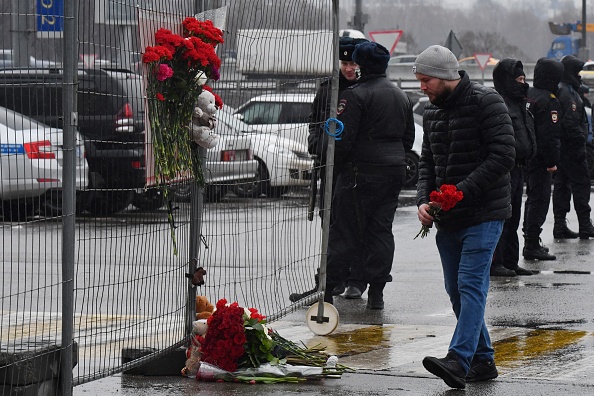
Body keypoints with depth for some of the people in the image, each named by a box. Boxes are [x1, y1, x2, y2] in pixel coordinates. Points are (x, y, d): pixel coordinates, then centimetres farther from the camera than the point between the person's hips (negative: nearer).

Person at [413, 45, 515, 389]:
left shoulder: (486, 102, -10)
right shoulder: (433, 112, 14)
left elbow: (503, 156, -16)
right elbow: (427, 161, 19)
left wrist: (461, 192, -20)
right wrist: (424, 199, 0)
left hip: (483, 213, -8)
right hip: (447, 218, 8)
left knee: (471, 285, -16)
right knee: (456, 289, 9)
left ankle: (459, 360, -26)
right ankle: (483, 360, 18)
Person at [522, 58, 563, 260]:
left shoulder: (527, 95, 10)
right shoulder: (549, 101, -17)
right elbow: (550, 135, -21)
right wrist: (552, 161, -16)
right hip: (540, 159, -9)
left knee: (532, 197, 18)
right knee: (540, 199, -5)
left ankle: (530, 241, 25)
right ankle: (532, 245, -6)